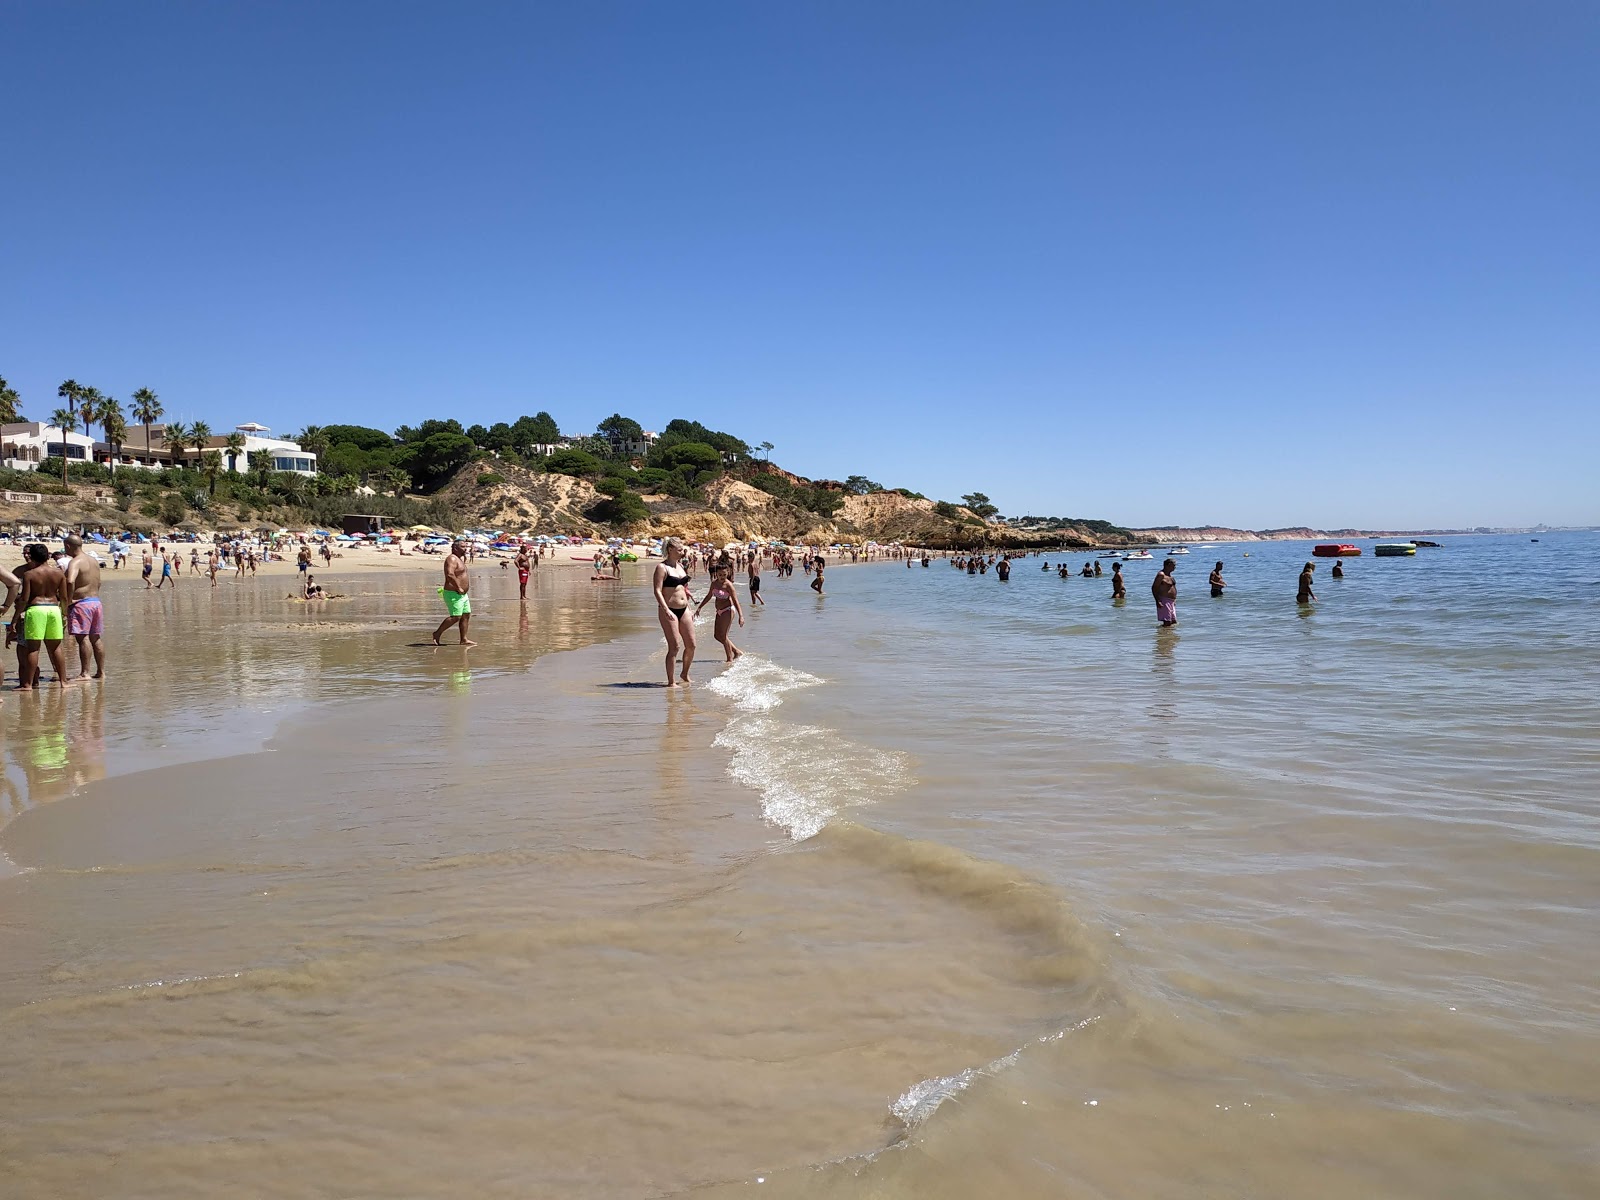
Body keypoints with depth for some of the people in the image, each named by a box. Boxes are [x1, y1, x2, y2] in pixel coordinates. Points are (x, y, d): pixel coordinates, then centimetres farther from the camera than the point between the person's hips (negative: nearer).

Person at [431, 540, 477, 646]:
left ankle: (464, 640, 10)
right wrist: (459, 588, -26)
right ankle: (437, 634, -2)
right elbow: (450, 575, -30)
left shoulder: (460, 558, 17)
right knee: (456, 617, -14)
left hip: (462, 594, 11)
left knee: (466, 615, 7)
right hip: (453, 594, -11)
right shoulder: (452, 559, -15)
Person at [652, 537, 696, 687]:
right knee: (675, 647, -7)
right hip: (669, 611, -8)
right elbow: (657, 591, -16)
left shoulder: (680, 566, 13)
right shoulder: (662, 567, -10)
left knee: (691, 645, 9)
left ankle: (684, 674, 31)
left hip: (683, 609, 8)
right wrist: (666, 610, -26)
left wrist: (689, 610, 21)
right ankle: (671, 682, 4)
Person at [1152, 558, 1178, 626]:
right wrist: (1158, 601, -26)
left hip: (1171, 602, 10)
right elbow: (1154, 588, -20)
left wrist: (1174, 600, 25)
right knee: (1167, 623, -13)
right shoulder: (1161, 575, -14)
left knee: (1174, 623, 10)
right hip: (1164, 602, -10)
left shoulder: (1169, 574, 15)